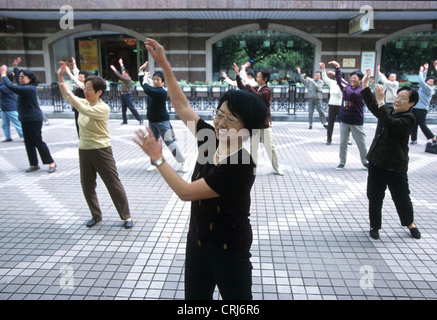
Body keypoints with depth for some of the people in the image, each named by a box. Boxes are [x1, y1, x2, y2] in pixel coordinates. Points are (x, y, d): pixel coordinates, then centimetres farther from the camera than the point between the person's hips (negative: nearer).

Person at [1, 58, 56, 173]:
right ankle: (34, 164, 17)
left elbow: (11, 87, -25)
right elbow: (18, 80, 35)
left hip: (33, 119, -10)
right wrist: (15, 67, 31)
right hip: (25, 119, 10)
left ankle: (51, 163, 0)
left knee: (38, 142, -7)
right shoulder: (25, 87, 13)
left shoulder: (30, 88, -18)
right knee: (28, 143, 11)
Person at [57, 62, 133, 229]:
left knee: (114, 184, -1)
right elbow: (67, 96, 16)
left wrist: (69, 92, -19)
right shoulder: (85, 102, 7)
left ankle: (126, 216, 11)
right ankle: (96, 215, 31)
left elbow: (84, 110, -29)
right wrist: (60, 77, 4)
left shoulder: (103, 108, -15)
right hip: (84, 150, 7)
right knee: (87, 186, 13)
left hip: (101, 150, -7)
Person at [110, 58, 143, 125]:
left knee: (132, 108, -10)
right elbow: (123, 71, 26)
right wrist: (121, 64, 34)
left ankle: (140, 119, -6)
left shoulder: (128, 79, -14)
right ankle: (125, 121, 16)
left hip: (128, 95, -9)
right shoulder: (125, 77, 11)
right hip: (123, 95, 9)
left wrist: (114, 70, -13)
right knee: (123, 109, 10)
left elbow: (120, 76, -20)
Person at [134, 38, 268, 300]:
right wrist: (164, 64, 3)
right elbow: (183, 106, 4)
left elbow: (185, 192, -25)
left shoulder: (240, 167, -28)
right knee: (195, 296, 23)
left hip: (229, 252, -7)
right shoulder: (210, 141, -7)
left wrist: (157, 157, -17)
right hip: (197, 241, 7)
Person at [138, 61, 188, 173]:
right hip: (152, 122, 9)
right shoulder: (153, 90, 7)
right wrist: (141, 71, 17)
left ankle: (183, 163, 2)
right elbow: (143, 85, 24)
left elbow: (147, 90, -31)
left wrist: (145, 79, -15)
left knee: (169, 142, -8)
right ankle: (154, 164, 25)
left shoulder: (162, 92, -19)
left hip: (162, 122, -9)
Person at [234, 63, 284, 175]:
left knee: (270, 146, 0)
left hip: (265, 124, -5)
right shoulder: (255, 88, 10)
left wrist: (248, 86, -20)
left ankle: (276, 167, 14)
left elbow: (258, 95, -29)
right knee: (253, 146, 8)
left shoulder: (267, 90, -10)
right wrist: (237, 74, 10)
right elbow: (242, 87, 17)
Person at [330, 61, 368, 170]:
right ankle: (342, 162, 17)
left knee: (361, 144, 6)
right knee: (342, 143, 6)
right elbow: (339, 79, 16)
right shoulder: (347, 86, 6)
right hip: (344, 120, 5)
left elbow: (352, 95, -30)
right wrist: (337, 67, 8)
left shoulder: (361, 90, -13)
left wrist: (346, 87, -13)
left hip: (356, 122, -5)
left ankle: (365, 162, 23)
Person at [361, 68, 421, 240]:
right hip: (376, 161, 6)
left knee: (402, 197, 7)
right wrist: (365, 83, 6)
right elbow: (372, 105, 14)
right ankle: (374, 225, 24)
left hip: (396, 165, -5)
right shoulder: (388, 111, 8)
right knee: (374, 196, 8)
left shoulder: (408, 119, -14)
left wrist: (381, 101, -33)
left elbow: (390, 124, -31)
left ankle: (410, 223, 35)